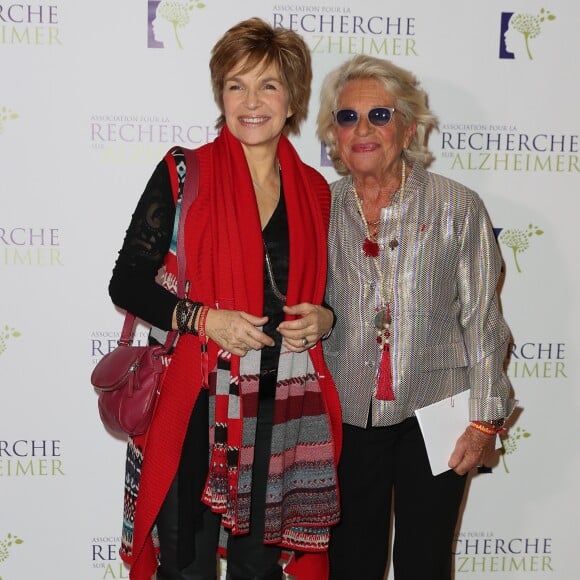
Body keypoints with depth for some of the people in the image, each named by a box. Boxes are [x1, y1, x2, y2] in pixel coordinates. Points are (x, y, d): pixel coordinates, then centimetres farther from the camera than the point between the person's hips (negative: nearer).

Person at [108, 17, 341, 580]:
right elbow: (127, 283, -4)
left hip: (284, 413, 3)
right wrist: (203, 319, -17)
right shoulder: (184, 175, -3)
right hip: (196, 406, -3)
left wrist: (325, 318, -3)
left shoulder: (315, 192, 7)